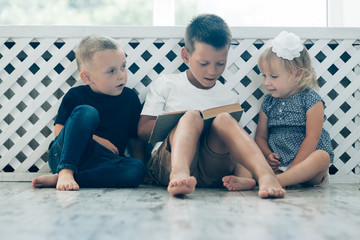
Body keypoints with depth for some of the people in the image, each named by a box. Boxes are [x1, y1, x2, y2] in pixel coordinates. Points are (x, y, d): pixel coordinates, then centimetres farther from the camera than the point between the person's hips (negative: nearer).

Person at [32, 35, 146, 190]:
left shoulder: (130, 99, 7)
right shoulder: (75, 96, 1)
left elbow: (135, 138, 11)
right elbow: (59, 131, -4)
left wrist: (138, 167, -2)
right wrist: (97, 139, -13)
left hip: (99, 163, 3)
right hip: (64, 153, -3)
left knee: (138, 169, -30)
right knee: (86, 112, -26)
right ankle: (65, 172, -37)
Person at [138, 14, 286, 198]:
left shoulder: (230, 99, 18)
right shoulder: (165, 85, 13)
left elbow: (235, 146, 14)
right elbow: (143, 130, 5)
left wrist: (242, 175, -8)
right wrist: (181, 121, -9)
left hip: (212, 170, 1)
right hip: (167, 164, -1)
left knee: (224, 119, -26)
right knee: (192, 116, -29)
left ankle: (265, 175, -45)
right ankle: (179, 175, -56)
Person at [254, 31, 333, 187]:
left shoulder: (311, 100, -3)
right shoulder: (268, 103, 13)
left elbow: (311, 139, -10)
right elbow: (260, 136, 14)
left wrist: (292, 168, -18)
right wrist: (267, 155, -9)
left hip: (305, 164, -4)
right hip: (276, 166, 4)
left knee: (322, 156, -36)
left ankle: (274, 181, -54)